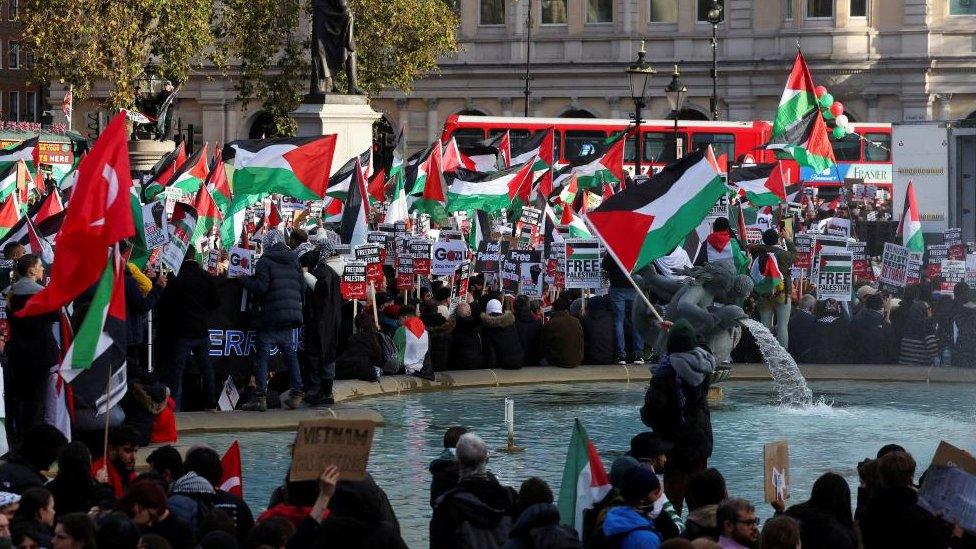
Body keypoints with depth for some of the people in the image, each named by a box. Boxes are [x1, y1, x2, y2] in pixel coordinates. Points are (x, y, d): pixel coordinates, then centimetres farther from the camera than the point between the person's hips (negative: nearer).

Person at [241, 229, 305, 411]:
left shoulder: (265, 261, -7)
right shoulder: (294, 261, 12)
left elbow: (260, 287, -15)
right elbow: (300, 288, 16)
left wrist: (244, 279, -2)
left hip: (270, 316, -6)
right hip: (290, 318, 6)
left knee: (263, 355, -3)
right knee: (291, 355, 14)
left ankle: (260, 397, -8)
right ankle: (297, 394, 12)